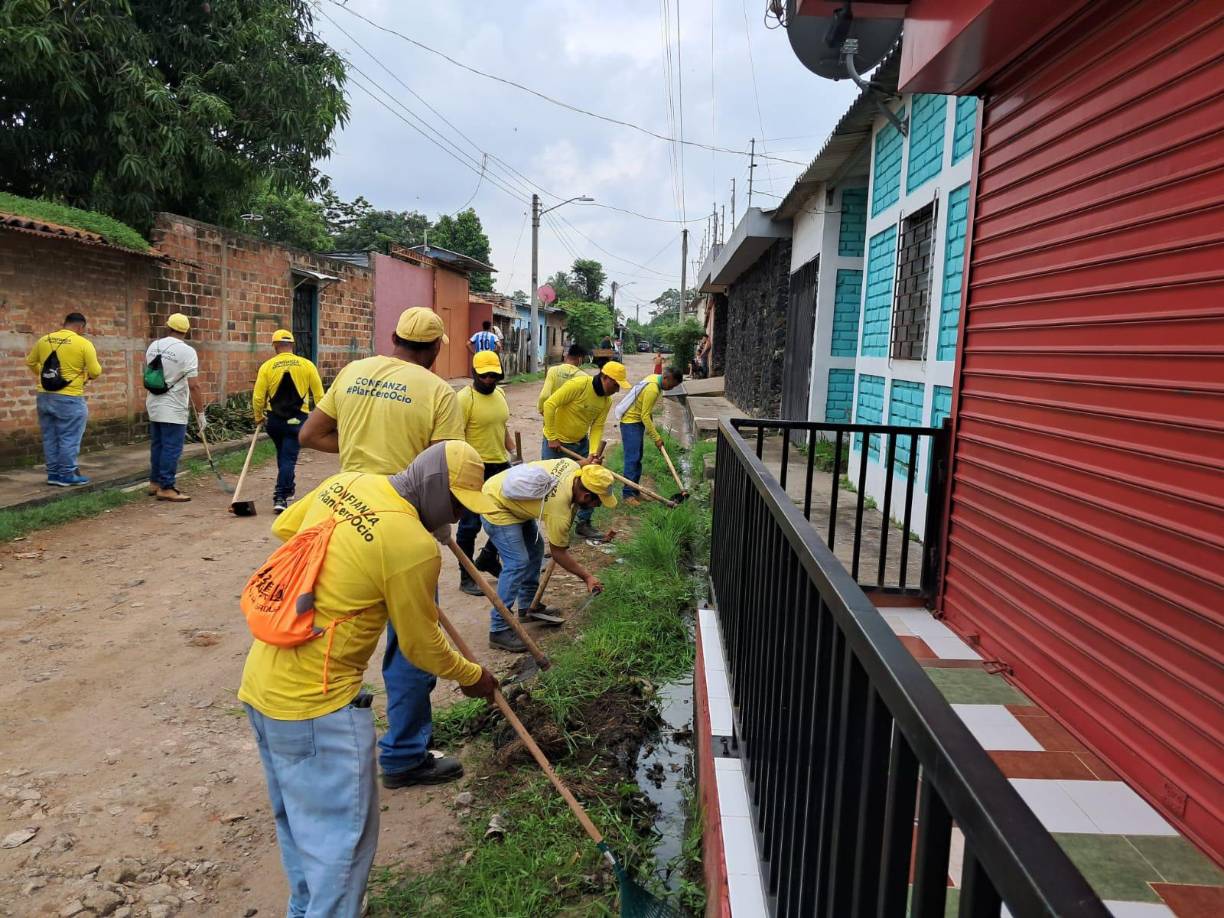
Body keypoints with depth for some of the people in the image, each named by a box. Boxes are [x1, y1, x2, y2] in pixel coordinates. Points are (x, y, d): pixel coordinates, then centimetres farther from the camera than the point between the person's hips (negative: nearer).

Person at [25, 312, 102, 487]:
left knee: (50, 437, 13)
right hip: (69, 399, -6)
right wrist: (87, 376, 12)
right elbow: (95, 372, -10)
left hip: (44, 397, 6)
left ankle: (53, 473, 20)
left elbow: (30, 362, 18)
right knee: (69, 438, 3)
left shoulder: (43, 340, 6)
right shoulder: (84, 343, -9)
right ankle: (67, 475, 6)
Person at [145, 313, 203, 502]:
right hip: (173, 410, -7)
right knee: (172, 449, -1)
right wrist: (200, 413, -11)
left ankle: (155, 482, 28)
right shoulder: (187, 351, -14)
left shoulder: (153, 346, 7)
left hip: (154, 406, 7)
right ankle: (166, 488, 2)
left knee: (157, 445, 18)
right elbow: (194, 386, -17)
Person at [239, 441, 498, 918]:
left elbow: (283, 527, 18)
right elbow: (422, 646, -8)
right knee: (343, 833, 7)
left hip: (262, 680, 9)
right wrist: (473, 676, 8)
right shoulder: (414, 547, -22)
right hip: (315, 701, -9)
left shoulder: (346, 481, 0)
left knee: (296, 817, 25)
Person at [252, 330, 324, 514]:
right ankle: (280, 497, -11)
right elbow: (319, 395, -2)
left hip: (274, 419, 2)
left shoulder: (267, 366, -3)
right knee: (289, 457, -1)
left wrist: (259, 417, 12)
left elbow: (258, 397, -4)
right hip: (297, 420, -2)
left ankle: (288, 487, 37)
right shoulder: (306, 365, -3)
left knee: (282, 453, 23)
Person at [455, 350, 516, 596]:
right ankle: (466, 577, 16)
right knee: (470, 525, 3)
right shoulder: (464, 398, -14)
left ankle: (488, 558, 34)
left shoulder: (500, 394, 10)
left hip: (500, 466, 8)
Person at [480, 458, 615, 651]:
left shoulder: (572, 465, -14)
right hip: (496, 506, -10)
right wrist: (587, 577, -10)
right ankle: (498, 630, -12)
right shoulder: (558, 510, -30)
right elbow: (559, 553, -15)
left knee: (535, 549, 14)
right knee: (517, 563, -17)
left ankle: (527, 606, 27)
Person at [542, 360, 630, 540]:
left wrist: (593, 453, -19)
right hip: (555, 442, -7)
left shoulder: (607, 401, -4)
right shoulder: (579, 384, -26)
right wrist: (552, 437, -23)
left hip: (580, 443, 7)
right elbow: (550, 404, -27)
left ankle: (584, 523, 20)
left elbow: (597, 427, -4)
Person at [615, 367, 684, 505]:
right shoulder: (652, 389, -27)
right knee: (632, 458, -10)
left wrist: (650, 415, 15)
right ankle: (628, 493, -8)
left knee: (637, 457, 11)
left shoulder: (654, 377, 2)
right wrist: (657, 438, -20)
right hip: (630, 422, -10)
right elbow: (645, 416, -24)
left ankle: (634, 490, 17)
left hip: (638, 421, 10)